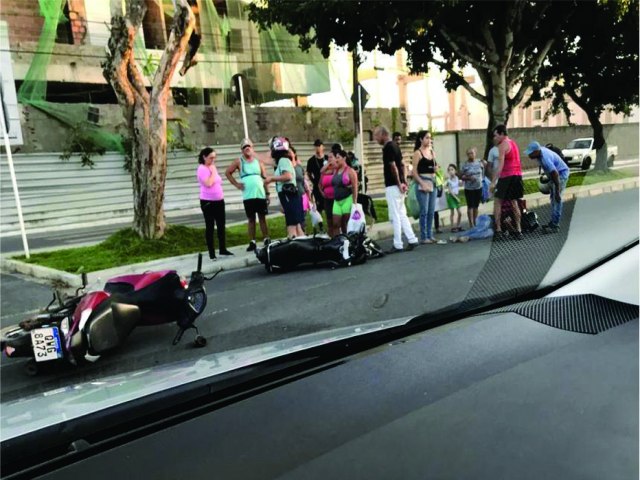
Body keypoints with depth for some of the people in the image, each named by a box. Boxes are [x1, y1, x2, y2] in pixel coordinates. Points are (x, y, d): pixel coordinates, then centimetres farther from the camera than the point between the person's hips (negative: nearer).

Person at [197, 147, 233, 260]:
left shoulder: (212, 167, 12)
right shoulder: (202, 169, -13)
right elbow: (208, 183, -26)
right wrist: (213, 172, -16)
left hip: (219, 201, 8)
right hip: (208, 202, -8)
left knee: (221, 226, 12)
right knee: (210, 227, -1)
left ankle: (223, 249, 23)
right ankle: (211, 253, 5)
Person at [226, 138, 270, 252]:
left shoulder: (258, 161, 9)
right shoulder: (239, 161, 4)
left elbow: (265, 178, 9)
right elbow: (228, 172, 9)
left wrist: (267, 193, 4)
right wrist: (236, 184, -1)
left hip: (260, 194, 1)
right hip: (248, 196, -1)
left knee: (262, 218, 4)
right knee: (251, 219, 3)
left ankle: (266, 240, 9)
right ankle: (252, 242, 6)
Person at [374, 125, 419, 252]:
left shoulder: (388, 148, -14)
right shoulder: (394, 146, 15)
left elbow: (393, 167, -20)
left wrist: (399, 183, -17)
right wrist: (403, 182, 15)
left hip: (392, 186, -10)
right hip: (399, 185, 10)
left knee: (395, 216, -4)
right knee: (402, 215, 14)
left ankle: (398, 245, 1)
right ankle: (412, 240, 15)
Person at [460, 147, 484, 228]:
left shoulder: (479, 163, 4)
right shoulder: (465, 165, -5)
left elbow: (482, 173, 15)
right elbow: (461, 176, -3)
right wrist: (468, 178, -19)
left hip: (479, 187, 3)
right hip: (469, 189, -3)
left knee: (476, 206, 10)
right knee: (470, 206, -5)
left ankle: (475, 222, 21)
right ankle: (471, 224, -4)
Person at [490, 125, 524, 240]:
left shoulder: (502, 145, -9)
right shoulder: (513, 143, 19)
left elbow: (500, 165, -17)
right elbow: (514, 162, 17)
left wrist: (493, 182, -19)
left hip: (507, 176, -9)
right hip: (517, 175, 9)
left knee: (498, 202, -2)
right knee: (514, 203, 14)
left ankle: (498, 230, -7)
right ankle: (518, 231, 15)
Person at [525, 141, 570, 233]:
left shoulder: (545, 158, -34)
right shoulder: (540, 150, -6)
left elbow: (555, 174, -33)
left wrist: (557, 192, -29)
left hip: (561, 174, -10)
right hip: (555, 173, 10)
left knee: (556, 199, -11)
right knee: (553, 198, 14)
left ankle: (555, 225, -9)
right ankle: (553, 222, 22)